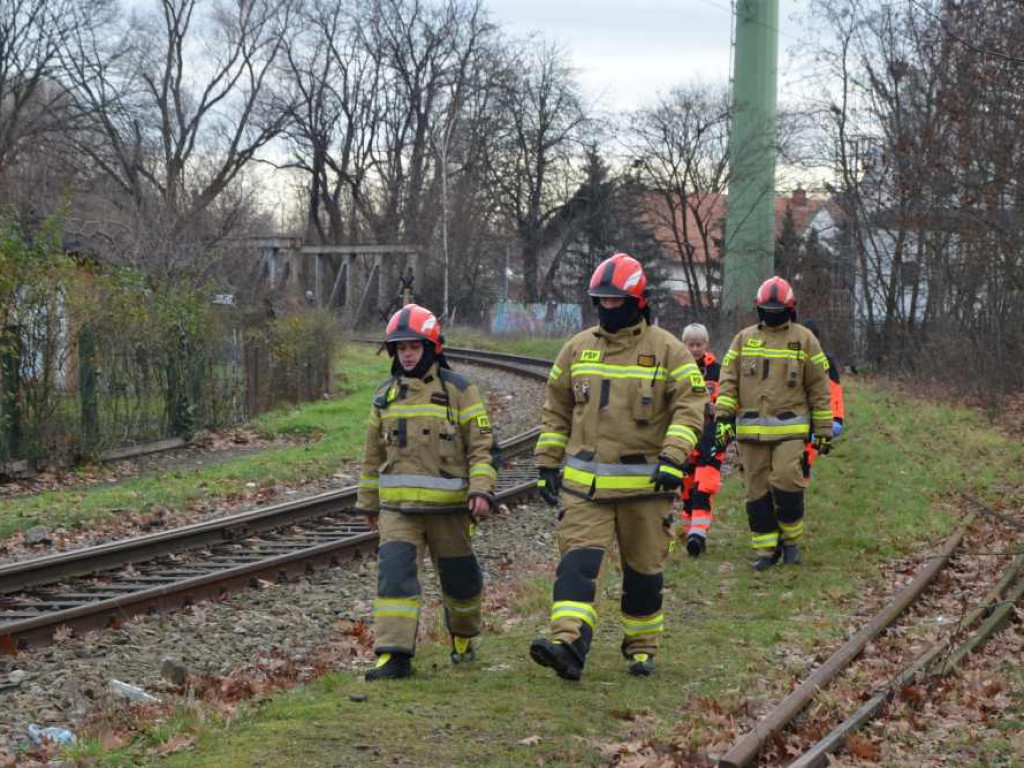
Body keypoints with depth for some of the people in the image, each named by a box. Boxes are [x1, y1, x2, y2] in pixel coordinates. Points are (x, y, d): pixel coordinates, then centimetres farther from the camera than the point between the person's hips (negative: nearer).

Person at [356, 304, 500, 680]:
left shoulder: (458, 390, -2)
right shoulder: (386, 395, 11)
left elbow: (483, 445, -4)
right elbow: (373, 454, 20)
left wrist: (481, 490, -17)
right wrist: (369, 503, 22)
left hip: (447, 506, -2)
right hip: (397, 506, 2)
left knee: (459, 578, 11)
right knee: (394, 573, -13)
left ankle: (463, 636, 38)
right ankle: (394, 655, -16)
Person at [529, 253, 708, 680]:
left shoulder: (666, 349, -2)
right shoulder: (577, 348, 9)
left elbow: (690, 405, -7)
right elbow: (556, 410, 16)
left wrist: (673, 458, -18)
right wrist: (547, 463, 12)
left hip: (645, 483, -2)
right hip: (585, 482, 2)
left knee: (643, 570, 9)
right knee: (577, 562, -15)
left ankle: (642, 648, 26)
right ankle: (568, 646, -25)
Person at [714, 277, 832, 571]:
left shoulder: (804, 340, 5)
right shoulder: (744, 339, 10)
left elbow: (819, 387, 7)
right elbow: (728, 380, 8)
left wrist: (824, 429, 5)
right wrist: (724, 416, -4)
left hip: (789, 427, -3)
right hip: (751, 430, 3)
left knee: (787, 483, -15)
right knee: (758, 491, 4)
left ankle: (790, 540, 7)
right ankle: (766, 549, 13)